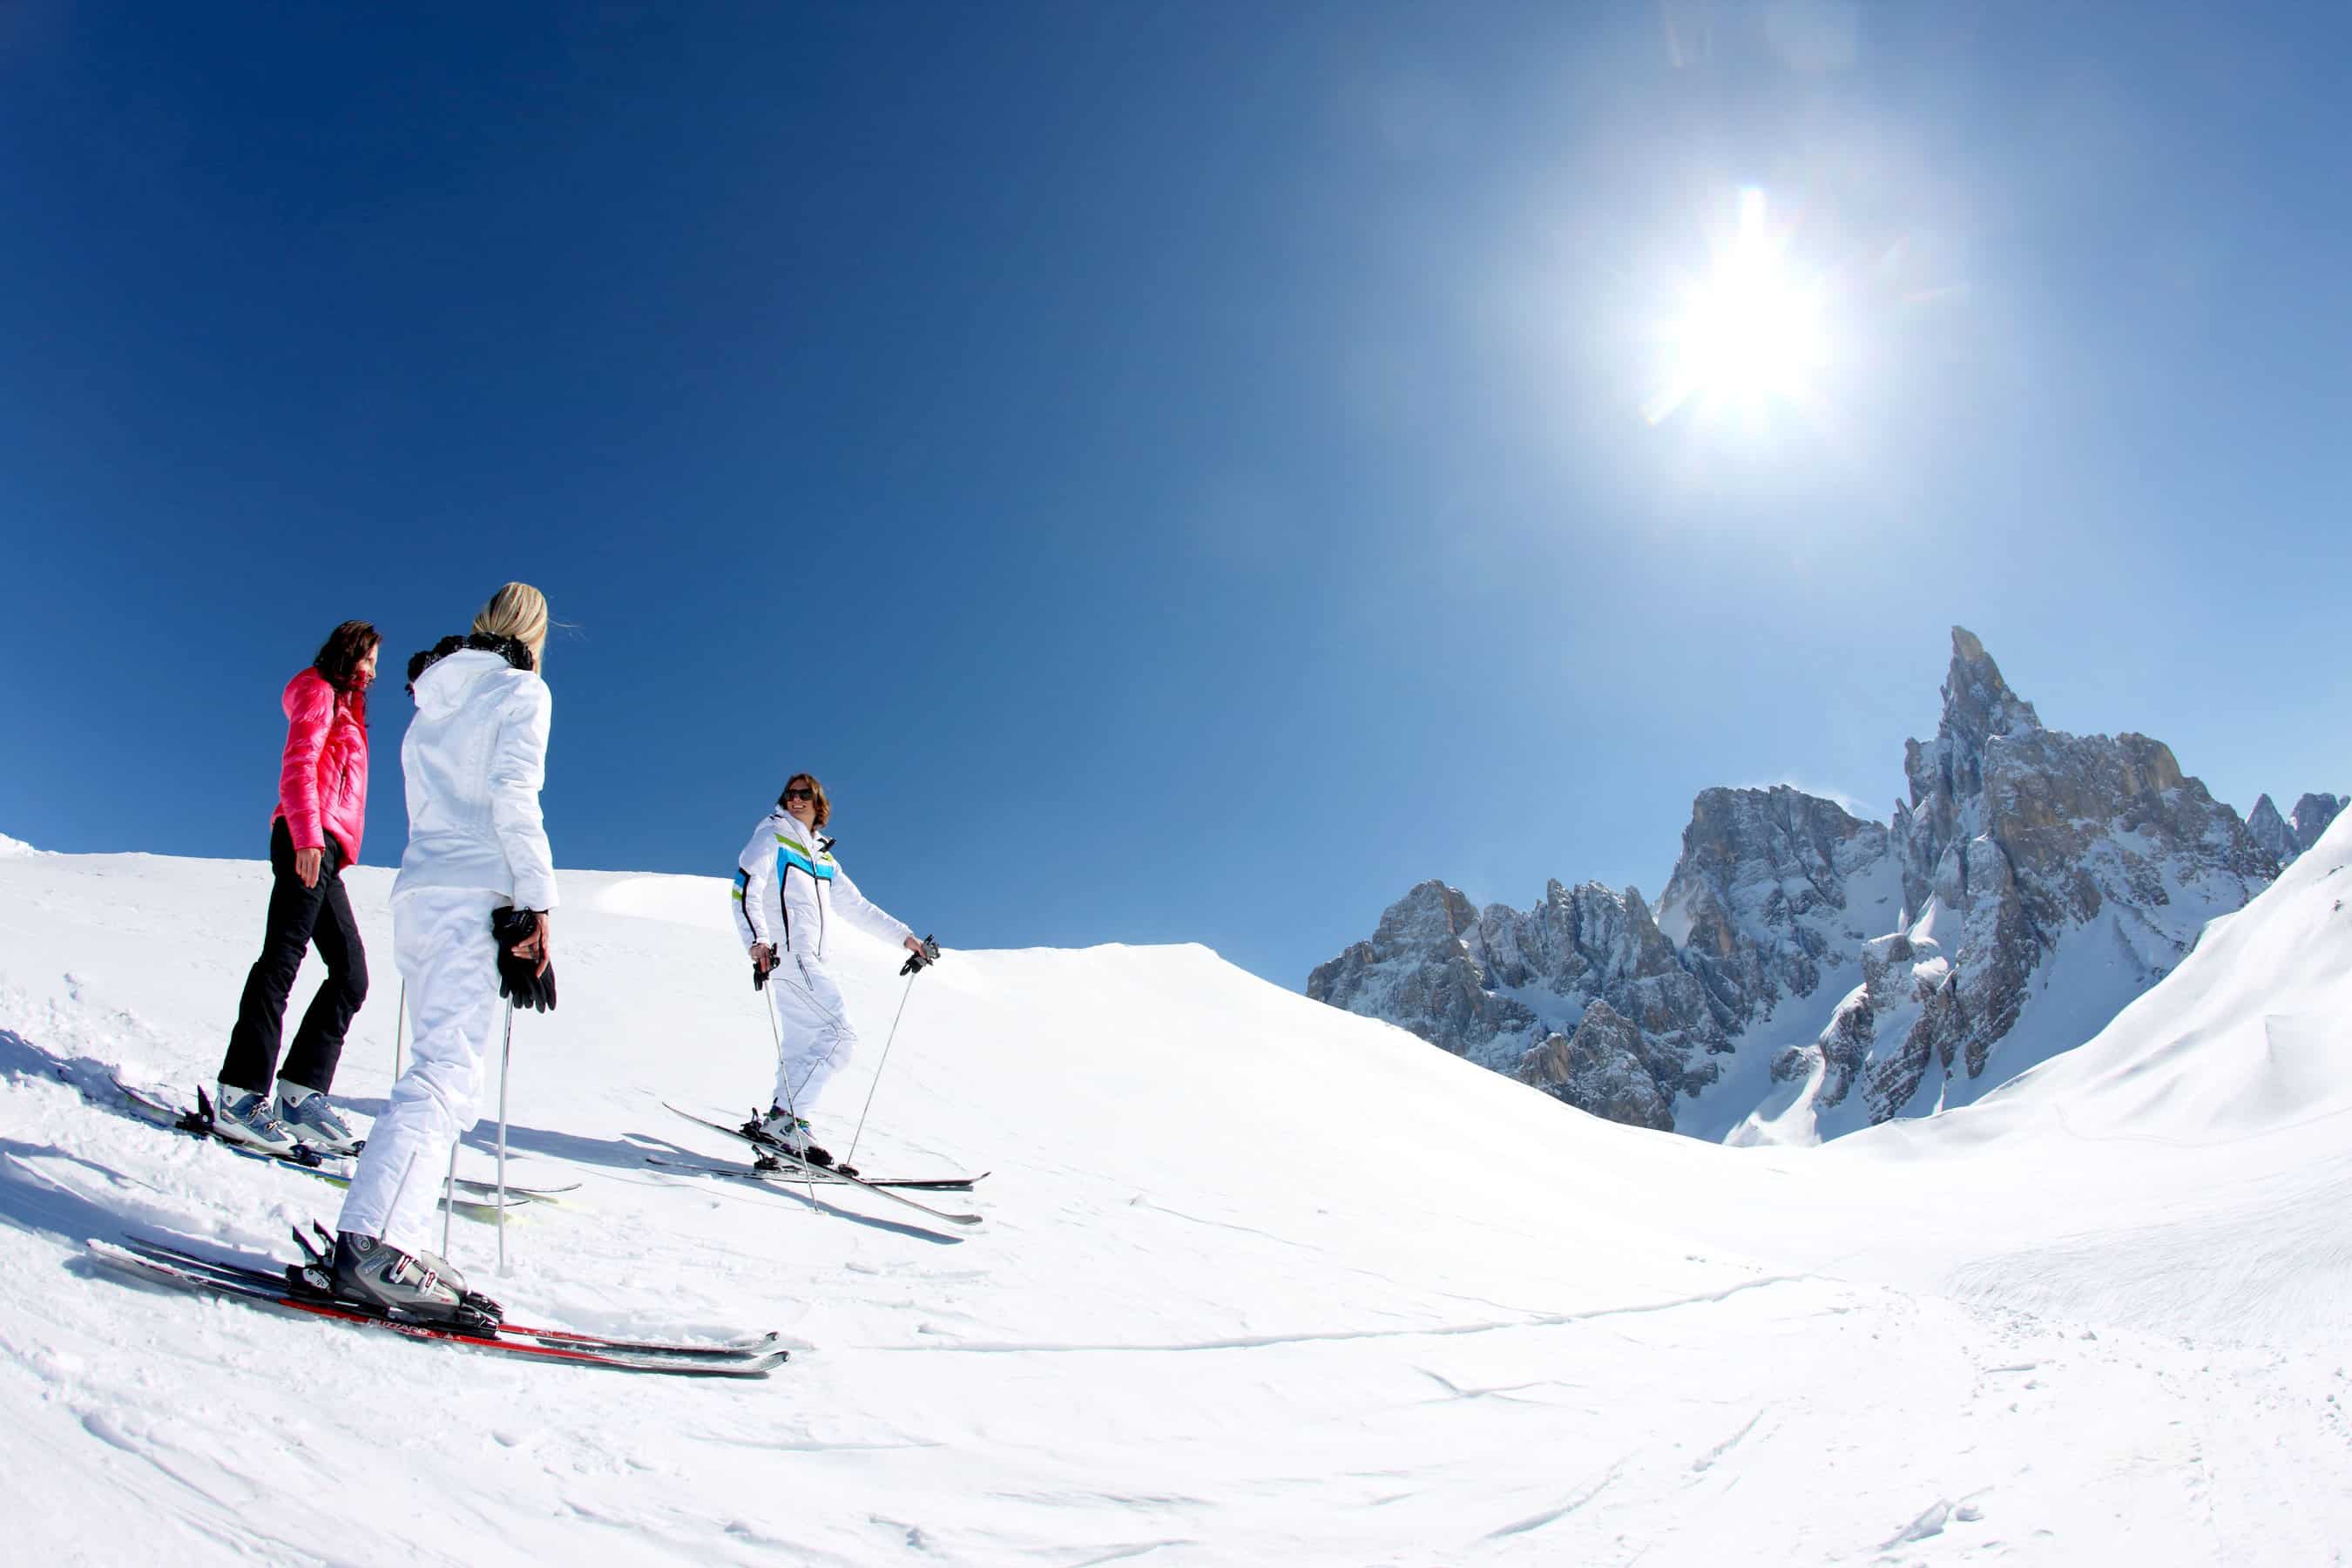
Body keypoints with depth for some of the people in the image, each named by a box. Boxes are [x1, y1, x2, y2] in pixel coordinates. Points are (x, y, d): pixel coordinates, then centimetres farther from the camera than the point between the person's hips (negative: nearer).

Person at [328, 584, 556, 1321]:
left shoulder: (432, 702, 23)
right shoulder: (522, 690, 2)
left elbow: (424, 802, 20)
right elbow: (513, 796, -10)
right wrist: (537, 901, -14)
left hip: (416, 890, 8)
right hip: (473, 897, -8)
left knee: (439, 1067, 9)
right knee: (448, 1073, -15)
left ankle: (386, 1238, 5)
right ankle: (373, 1243, -25)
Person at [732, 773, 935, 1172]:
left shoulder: (825, 860, 25)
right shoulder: (772, 837, 5)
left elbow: (858, 908, 28)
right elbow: (745, 889, -9)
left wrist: (904, 936, 23)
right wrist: (757, 940, -25)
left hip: (808, 959, 8)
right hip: (784, 952, -8)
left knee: (802, 1049, 3)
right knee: (840, 1034, -17)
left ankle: (780, 1127, 3)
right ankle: (785, 1119, -19)